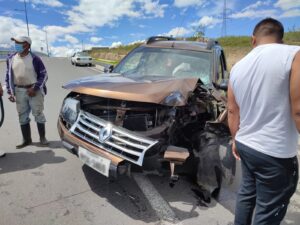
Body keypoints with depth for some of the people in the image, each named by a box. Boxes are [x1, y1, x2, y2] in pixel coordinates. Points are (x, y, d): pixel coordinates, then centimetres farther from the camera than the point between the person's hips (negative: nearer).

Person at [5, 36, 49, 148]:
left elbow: (44, 75, -5)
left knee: (38, 114, 2)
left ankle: (42, 138, 16)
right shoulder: (11, 59, 6)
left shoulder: (34, 58, -7)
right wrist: (10, 91, 6)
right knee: (22, 116, 8)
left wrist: (35, 89, -13)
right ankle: (26, 140, 20)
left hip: (34, 90, -4)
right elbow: (8, 76, 13)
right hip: (19, 91, 5)